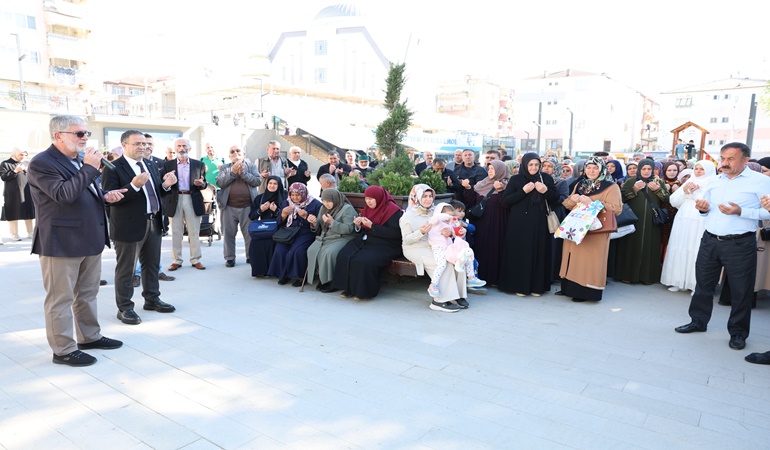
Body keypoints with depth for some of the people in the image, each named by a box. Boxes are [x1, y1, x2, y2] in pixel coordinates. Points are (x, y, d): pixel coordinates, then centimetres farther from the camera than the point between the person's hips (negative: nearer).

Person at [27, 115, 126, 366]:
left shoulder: (78, 161, 16)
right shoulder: (42, 163, -14)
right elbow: (64, 194, -26)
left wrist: (105, 196, 5)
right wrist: (90, 167, -23)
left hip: (90, 239, 9)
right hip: (61, 242, -9)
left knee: (88, 293, 18)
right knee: (60, 298, 2)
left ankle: (90, 336, 31)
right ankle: (63, 349, 12)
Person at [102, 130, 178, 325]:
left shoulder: (150, 164, 10)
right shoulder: (113, 168, -13)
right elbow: (110, 199, -20)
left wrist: (166, 185, -6)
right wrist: (134, 186, -31)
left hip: (154, 223, 7)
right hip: (129, 226, -7)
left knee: (152, 264, 19)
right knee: (126, 269, 6)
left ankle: (152, 299, 34)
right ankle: (124, 308, 18)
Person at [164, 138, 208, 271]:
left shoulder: (198, 164, 7)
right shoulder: (168, 164, 6)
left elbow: (204, 185, 5)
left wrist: (201, 183, -17)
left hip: (193, 200, 0)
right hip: (175, 200, 0)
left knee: (194, 232, 5)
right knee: (176, 233, 6)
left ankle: (195, 260, 13)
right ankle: (176, 260, 15)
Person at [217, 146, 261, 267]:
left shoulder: (251, 167, 8)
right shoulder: (224, 168, 10)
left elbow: (258, 181, -6)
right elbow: (219, 183, -4)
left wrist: (243, 172, -11)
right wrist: (232, 172, -11)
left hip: (247, 207, -1)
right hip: (229, 207, 1)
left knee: (250, 233, 5)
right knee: (228, 233, 5)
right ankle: (229, 258, 16)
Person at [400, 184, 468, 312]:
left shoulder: (435, 211, 8)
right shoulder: (408, 216, -6)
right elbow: (406, 239, -9)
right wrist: (421, 232, -26)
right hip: (416, 249, -5)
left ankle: (457, 295, -10)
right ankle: (440, 301, -20)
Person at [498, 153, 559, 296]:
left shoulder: (546, 178, 7)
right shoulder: (515, 180, 1)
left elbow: (556, 198, 8)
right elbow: (505, 201, -6)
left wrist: (546, 191, -11)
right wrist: (523, 191, -15)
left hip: (540, 224, 2)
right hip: (520, 224, -2)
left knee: (538, 253, 4)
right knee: (520, 253, -1)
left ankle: (536, 286, 14)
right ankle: (519, 286, 9)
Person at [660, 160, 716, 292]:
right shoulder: (689, 182, 18)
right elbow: (673, 201, 12)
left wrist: (695, 192, -11)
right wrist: (684, 191, -3)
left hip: (700, 226, -5)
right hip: (683, 223, 5)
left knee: (696, 252, -8)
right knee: (680, 251, 4)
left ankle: (696, 284, -1)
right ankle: (678, 280, 11)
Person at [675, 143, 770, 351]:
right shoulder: (716, 181, 11)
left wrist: (741, 212, -23)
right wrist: (703, 208, -1)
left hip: (740, 244, -5)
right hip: (710, 240, 5)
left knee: (741, 289, 5)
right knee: (703, 282, 13)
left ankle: (738, 332, 19)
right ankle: (698, 321, 27)